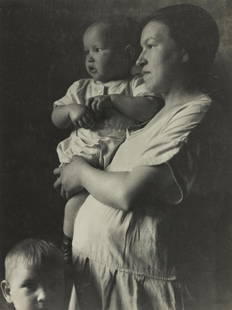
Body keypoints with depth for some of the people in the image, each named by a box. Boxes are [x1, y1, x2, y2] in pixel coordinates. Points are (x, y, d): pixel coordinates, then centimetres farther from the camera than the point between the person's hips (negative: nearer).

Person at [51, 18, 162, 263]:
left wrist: (112, 100, -14)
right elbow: (56, 118, 17)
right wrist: (71, 109, -5)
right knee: (78, 200, -16)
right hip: (83, 156, 2)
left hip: (120, 157, -1)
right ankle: (68, 250, 5)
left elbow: (151, 110, -14)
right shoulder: (80, 88, 18)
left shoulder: (135, 86, 5)